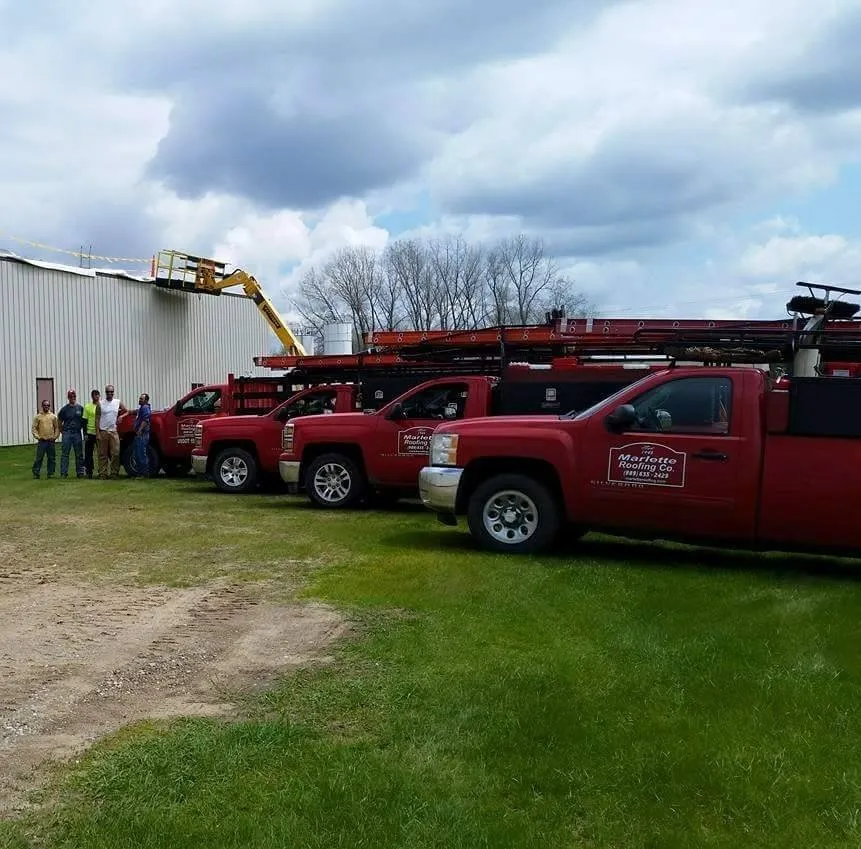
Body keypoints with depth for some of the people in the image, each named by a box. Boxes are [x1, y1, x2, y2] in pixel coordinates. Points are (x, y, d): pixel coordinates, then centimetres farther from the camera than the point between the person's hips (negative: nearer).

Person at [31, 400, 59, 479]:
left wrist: (55, 436, -2)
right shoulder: (38, 416, 2)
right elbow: (34, 428, 2)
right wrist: (37, 437, -9)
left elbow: (57, 427, 10)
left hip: (51, 441, 2)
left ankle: (50, 473, 12)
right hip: (41, 441, -2)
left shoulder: (53, 416, 7)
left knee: (52, 458, 5)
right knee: (39, 458, -2)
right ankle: (36, 473, 4)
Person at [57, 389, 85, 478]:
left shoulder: (80, 408, 6)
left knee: (79, 454, 5)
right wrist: (62, 430, 4)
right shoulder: (64, 409, 3)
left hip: (77, 433, 1)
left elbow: (84, 421, 11)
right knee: (65, 454, -1)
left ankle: (80, 472, 12)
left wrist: (84, 431, 6)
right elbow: (59, 421, 10)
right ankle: (63, 472, 2)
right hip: (67, 434, -1)